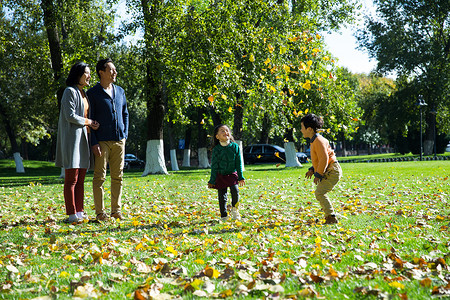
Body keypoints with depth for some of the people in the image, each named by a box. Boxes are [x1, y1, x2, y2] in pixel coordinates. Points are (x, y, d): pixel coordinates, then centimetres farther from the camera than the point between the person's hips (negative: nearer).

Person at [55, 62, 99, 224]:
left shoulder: (83, 93, 19)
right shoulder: (70, 92, -8)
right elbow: (70, 116, -16)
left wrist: (91, 126, 3)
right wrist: (89, 122, -7)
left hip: (83, 138, 9)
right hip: (72, 137, -9)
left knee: (80, 179, 8)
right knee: (71, 179, -7)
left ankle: (80, 212, 12)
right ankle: (71, 214, -5)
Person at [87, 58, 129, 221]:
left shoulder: (120, 91, 14)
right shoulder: (93, 93, -2)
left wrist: (125, 135, 10)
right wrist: (93, 143, -11)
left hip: (119, 141, 5)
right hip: (102, 142, -5)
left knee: (118, 176, 7)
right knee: (100, 177, -3)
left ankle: (116, 210, 14)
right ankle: (100, 212, 3)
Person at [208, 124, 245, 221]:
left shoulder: (235, 146, -6)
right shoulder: (216, 149, -10)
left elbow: (238, 163, 1)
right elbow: (214, 166, -5)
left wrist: (241, 177, 1)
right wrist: (212, 180, -4)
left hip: (232, 174, 1)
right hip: (220, 176, -1)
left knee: (235, 190, -19)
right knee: (222, 196, 1)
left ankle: (234, 209, 6)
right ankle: (224, 216, 15)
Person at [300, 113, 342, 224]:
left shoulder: (318, 141, -18)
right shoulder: (315, 140, 15)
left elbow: (324, 159, -25)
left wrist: (318, 174, -19)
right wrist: (312, 170, 18)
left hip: (332, 171, -11)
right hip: (329, 172, 11)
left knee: (320, 192, -16)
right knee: (320, 192, 16)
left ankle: (331, 217, -12)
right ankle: (329, 214, 23)